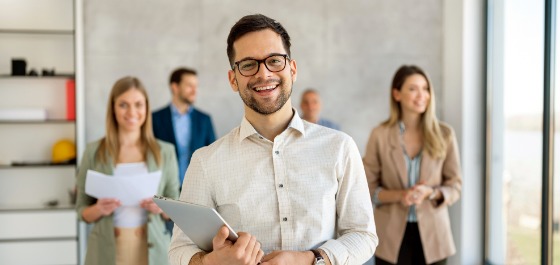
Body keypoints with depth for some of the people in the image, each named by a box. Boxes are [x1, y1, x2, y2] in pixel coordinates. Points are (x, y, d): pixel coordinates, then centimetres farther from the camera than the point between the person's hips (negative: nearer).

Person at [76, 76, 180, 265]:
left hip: (152, 249, 1)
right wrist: (98, 210, -15)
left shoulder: (165, 152, 2)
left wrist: (161, 208, -13)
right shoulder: (93, 151, 0)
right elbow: (82, 211, 4)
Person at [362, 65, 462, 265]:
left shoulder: (444, 134, -1)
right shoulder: (380, 135, -4)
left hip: (432, 234, 1)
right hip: (392, 236, -1)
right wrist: (398, 195, -17)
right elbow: (367, 187, 0)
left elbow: (455, 185, 3)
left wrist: (430, 192, -17)